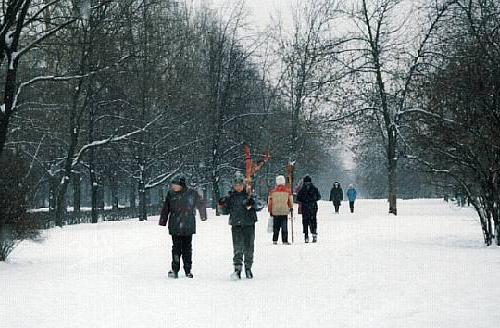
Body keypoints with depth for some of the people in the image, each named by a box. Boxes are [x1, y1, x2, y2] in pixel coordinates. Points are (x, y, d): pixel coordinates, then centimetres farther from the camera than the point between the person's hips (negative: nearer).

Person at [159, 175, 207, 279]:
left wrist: (203, 216, 21)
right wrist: (162, 222, 9)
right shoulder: (171, 194, -1)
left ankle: (188, 270, 15)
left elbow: (201, 204, 12)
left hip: (188, 227, 0)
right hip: (175, 226, 0)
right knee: (176, 248, -5)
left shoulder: (192, 193, -4)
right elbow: (165, 209, 8)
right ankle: (175, 269, -2)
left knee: (187, 248, 7)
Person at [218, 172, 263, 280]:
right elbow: (226, 211, 13)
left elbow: (259, 206, -10)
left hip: (249, 225, 0)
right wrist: (222, 206, -6)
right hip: (236, 226, 0)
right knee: (237, 248, -10)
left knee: (248, 247, 8)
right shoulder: (230, 197, 6)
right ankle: (237, 269, -12)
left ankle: (248, 268, 22)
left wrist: (253, 205, -30)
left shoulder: (249, 196, 0)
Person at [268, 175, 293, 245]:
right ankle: (285, 241, -4)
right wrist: (291, 208, 23)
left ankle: (275, 240, 11)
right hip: (284, 211, -2)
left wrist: (270, 211, 15)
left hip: (275, 212, 2)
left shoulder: (272, 192, 1)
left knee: (276, 227, 11)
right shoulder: (288, 191, -2)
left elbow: (270, 202, 5)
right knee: (284, 227, 0)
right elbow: (290, 201, 6)